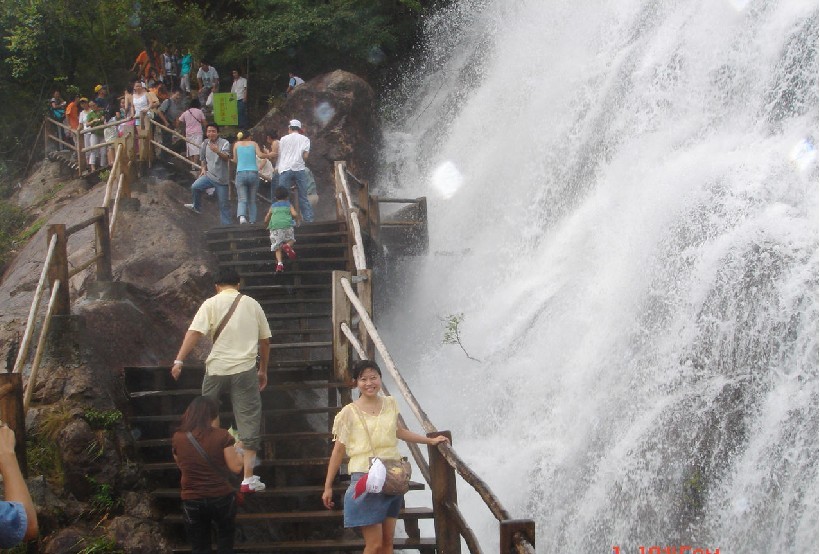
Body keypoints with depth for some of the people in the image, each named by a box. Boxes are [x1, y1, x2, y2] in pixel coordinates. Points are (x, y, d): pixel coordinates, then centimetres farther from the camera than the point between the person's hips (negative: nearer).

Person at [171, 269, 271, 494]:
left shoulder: (211, 304, 2)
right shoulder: (252, 304, 11)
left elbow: (194, 332, -11)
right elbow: (265, 340, 14)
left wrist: (179, 360, -14)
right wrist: (263, 370, 24)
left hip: (217, 368, 0)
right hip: (245, 369, 1)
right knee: (248, 419, 2)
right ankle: (249, 478, -2)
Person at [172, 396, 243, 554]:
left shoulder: (178, 438, -4)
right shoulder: (222, 436, -12)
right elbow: (236, 467, -11)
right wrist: (238, 450, 7)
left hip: (192, 501, 1)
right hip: (222, 498, -1)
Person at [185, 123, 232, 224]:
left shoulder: (224, 143, -10)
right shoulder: (205, 144, 8)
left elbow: (226, 157, -27)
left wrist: (218, 152, -44)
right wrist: (203, 168, 13)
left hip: (221, 179, -5)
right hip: (209, 175, 5)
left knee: (224, 204, -1)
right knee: (195, 187, -15)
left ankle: (226, 225, 9)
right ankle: (197, 207, 10)